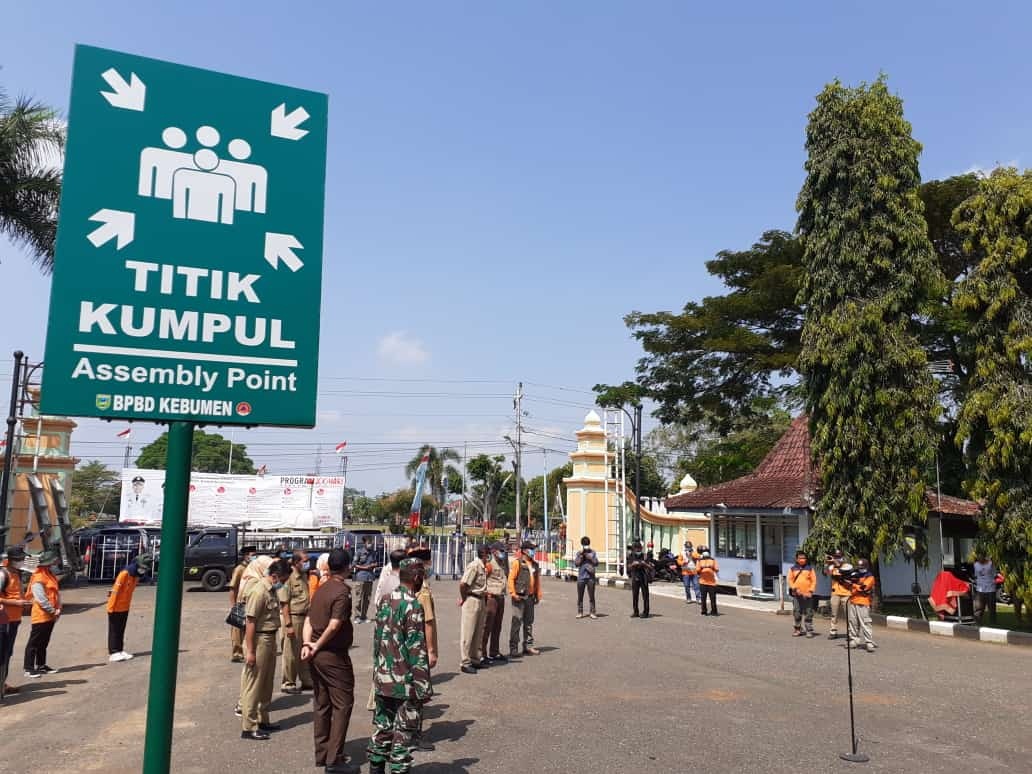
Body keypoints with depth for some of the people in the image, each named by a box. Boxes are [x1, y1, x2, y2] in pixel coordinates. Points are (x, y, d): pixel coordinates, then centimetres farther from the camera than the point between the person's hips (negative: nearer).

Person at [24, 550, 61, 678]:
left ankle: (41, 665, 24)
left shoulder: (51, 576, 13)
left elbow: (56, 593, 14)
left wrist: (58, 609, 1)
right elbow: (41, 599, -23)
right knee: (34, 643, -3)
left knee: (44, 643, 16)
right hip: (41, 616, -9)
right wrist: (53, 611, -17)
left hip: (50, 616, 9)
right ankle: (29, 669, 0)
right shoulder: (38, 579, -16)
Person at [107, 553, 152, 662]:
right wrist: (111, 608, -19)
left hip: (125, 608, 8)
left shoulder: (136, 576, 2)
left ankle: (120, 651, 20)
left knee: (121, 631, 13)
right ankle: (113, 653, 5)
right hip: (115, 608, -8)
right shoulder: (124, 574, -23)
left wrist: (127, 605, 13)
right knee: (114, 631, 0)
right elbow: (115, 591, -21)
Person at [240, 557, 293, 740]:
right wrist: (250, 651, -22)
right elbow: (250, 622, -22)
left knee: (266, 684, 18)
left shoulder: (272, 590, 9)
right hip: (258, 641, -10)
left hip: (270, 639, 10)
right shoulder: (259, 591, -20)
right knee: (254, 685, 0)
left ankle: (263, 720, 31)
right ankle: (249, 727, 8)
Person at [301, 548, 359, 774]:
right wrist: (317, 646, -12)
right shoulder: (342, 592, -17)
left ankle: (321, 754, 23)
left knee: (321, 704, 15)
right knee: (342, 705, -1)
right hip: (334, 656, -8)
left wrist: (307, 644, -5)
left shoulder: (321, 589, 10)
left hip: (317, 656, 8)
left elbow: (309, 620, 6)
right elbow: (334, 626, -24)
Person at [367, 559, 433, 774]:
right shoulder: (413, 606, -18)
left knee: (382, 728, 18)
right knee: (403, 733, 3)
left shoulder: (386, 601, 5)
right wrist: (424, 687, -14)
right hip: (405, 683, -7)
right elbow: (417, 651, -19)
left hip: (382, 679, 8)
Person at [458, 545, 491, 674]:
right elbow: (463, 584, -23)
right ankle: (465, 663, 4)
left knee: (478, 633, 16)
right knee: (468, 633, -2)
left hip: (480, 600, 9)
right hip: (471, 600, -9)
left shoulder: (484, 566, 10)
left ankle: (475, 659, 26)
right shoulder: (474, 566, -18)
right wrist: (463, 598, -11)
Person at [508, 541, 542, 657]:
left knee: (529, 622, 13)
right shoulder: (517, 563, -7)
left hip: (530, 597, 7)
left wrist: (538, 595, 13)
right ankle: (513, 649, -2)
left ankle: (528, 646, 22)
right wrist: (513, 594, -17)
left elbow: (537, 581, 17)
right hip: (520, 597, -7)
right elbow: (511, 579, -12)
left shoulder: (535, 565, 15)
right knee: (516, 623, -5)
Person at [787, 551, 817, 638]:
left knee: (808, 613, -2)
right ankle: (797, 630, 12)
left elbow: (814, 581, 4)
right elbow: (790, 580, 7)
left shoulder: (810, 569, 8)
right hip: (796, 595, 1)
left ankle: (809, 631, 2)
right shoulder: (793, 569, 10)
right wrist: (794, 588, -7)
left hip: (807, 595, -1)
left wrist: (811, 591, -7)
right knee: (796, 613, 3)